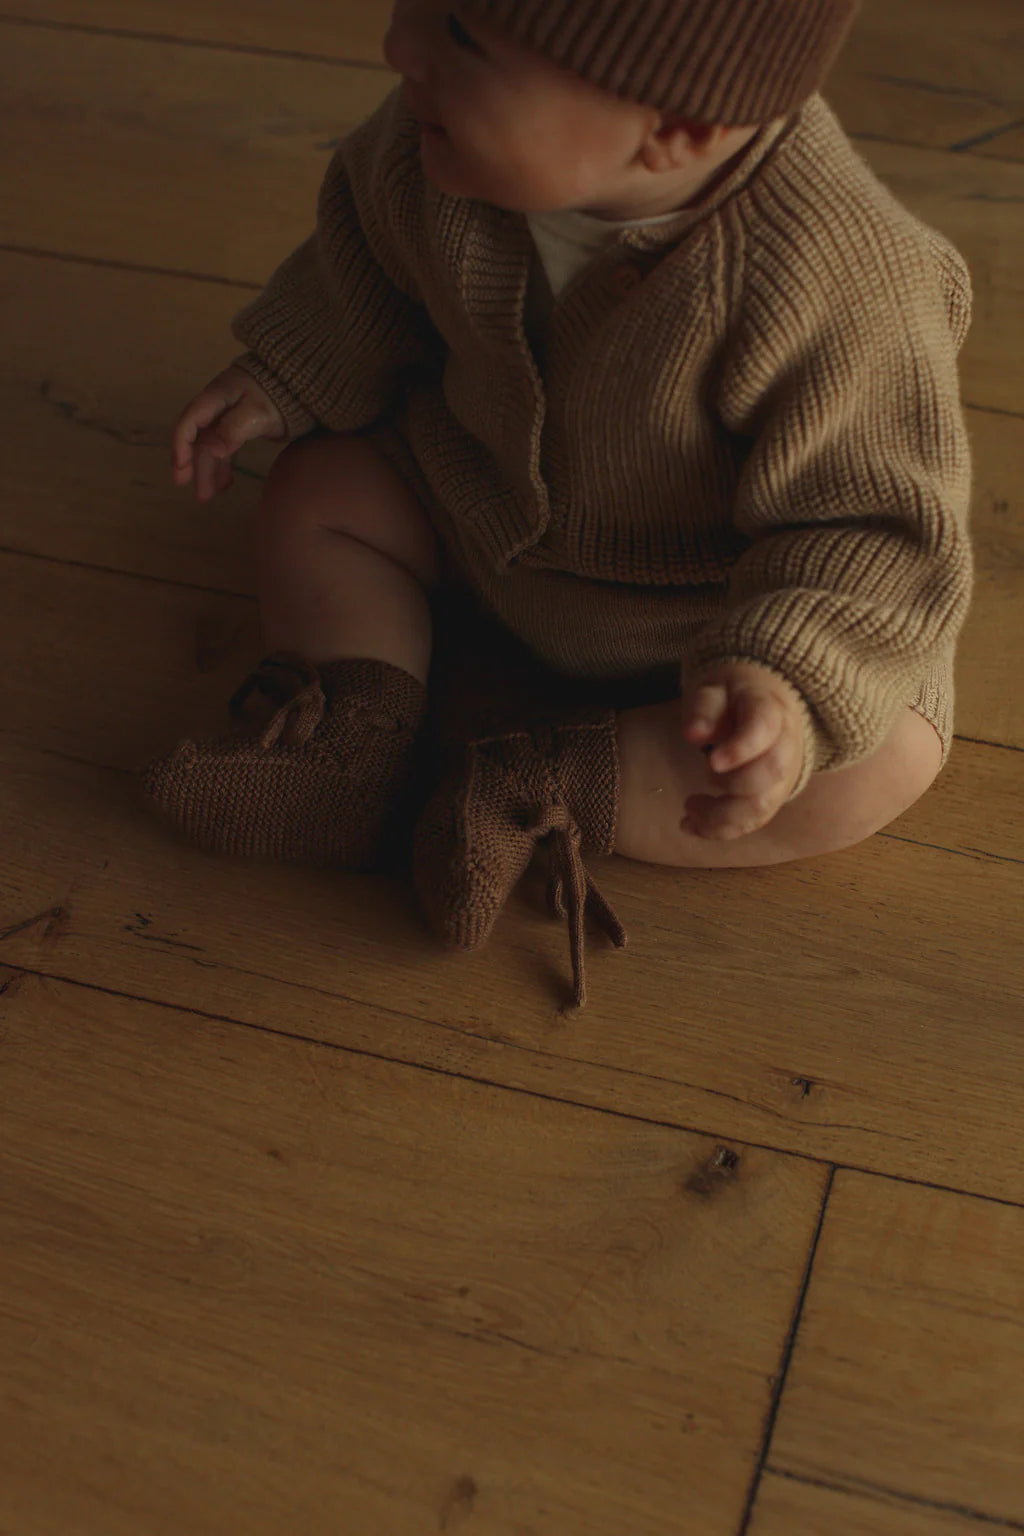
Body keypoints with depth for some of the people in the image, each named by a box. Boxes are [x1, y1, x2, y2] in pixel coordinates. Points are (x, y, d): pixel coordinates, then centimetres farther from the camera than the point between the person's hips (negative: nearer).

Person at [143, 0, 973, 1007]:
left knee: (882, 761, -22)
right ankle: (349, 743, -12)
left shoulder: (839, 286, -42)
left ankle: (544, 789, -19)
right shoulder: (440, 141, -25)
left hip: (720, 599, -4)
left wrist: (788, 683, -49)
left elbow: (878, 526, -34)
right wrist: (283, 377, 4)